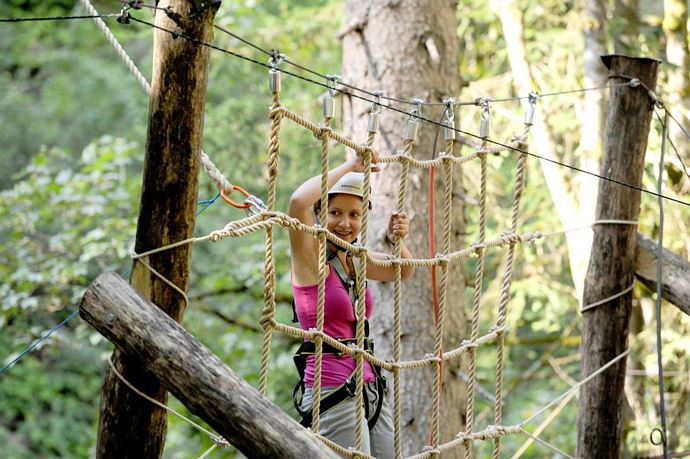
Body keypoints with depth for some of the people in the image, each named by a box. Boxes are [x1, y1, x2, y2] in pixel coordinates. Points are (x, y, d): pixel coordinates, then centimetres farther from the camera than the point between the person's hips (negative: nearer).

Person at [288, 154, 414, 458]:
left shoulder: (355, 259, 12)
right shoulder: (310, 255, -8)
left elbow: (403, 272, 27)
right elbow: (298, 202, -26)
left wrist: (397, 240, 6)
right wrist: (350, 167, -16)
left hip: (371, 388, 8)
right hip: (333, 394, -8)